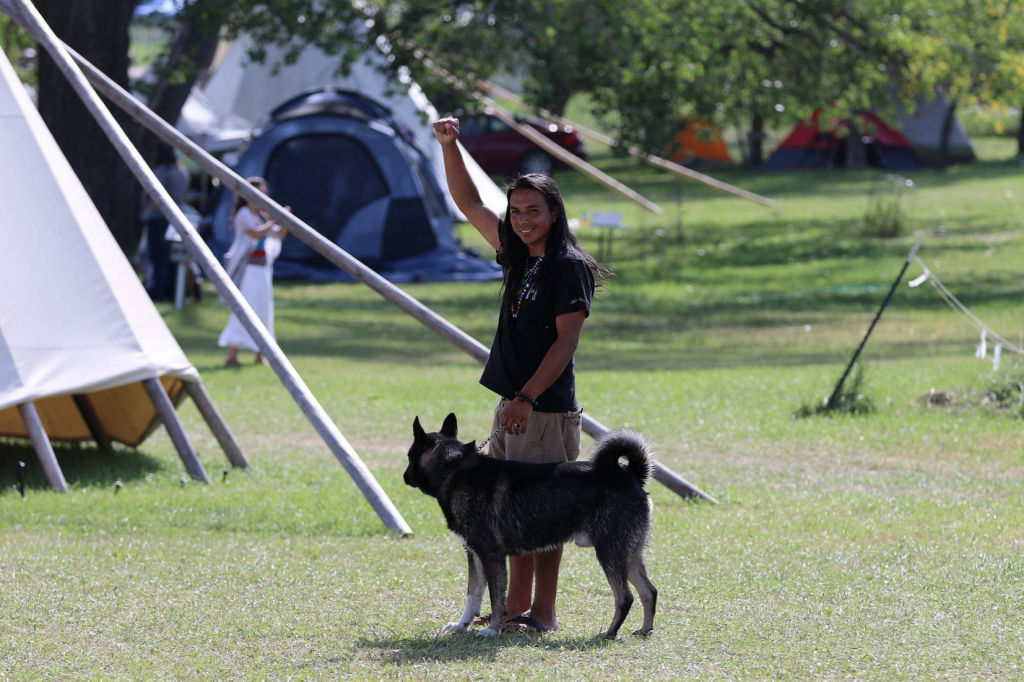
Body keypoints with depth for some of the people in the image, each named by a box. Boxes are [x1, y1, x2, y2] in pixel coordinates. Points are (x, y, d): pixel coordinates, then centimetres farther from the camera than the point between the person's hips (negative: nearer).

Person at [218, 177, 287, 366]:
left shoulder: (260, 215, 17)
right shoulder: (243, 214, -8)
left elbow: (278, 236, 18)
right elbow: (256, 233, -22)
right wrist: (274, 220, -15)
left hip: (262, 269, 9)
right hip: (248, 267, -9)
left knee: (262, 310, 8)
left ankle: (260, 354, 13)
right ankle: (232, 356, -16)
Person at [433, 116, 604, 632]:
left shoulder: (569, 268, -11)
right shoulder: (517, 256, 12)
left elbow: (566, 340, -17)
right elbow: (468, 202, 21)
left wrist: (527, 398, -23)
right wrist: (449, 144, 12)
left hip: (546, 408, -8)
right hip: (514, 403, 8)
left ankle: (543, 613, -3)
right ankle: (516, 607, 15)